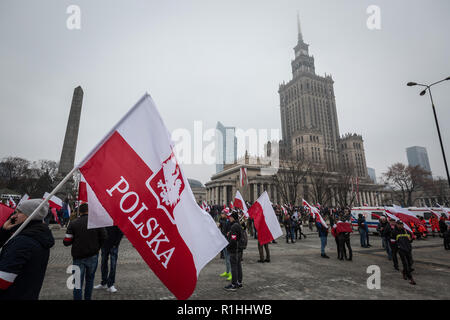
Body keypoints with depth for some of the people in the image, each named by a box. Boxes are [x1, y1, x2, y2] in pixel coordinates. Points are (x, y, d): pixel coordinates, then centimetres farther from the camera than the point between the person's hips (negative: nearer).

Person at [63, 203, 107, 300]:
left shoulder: (73, 223, -8)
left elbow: (66, 242, -7)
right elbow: (103, 238, -5)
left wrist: (75, 240, 13)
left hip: (78, 257, -1)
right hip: (93, 256, 1)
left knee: (78, 282, 9)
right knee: (90, 279, 20)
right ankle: (87, 298, 30)